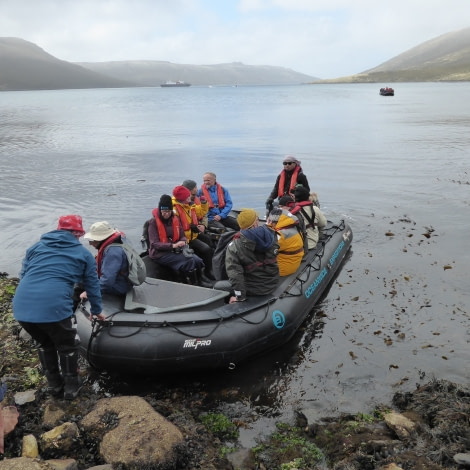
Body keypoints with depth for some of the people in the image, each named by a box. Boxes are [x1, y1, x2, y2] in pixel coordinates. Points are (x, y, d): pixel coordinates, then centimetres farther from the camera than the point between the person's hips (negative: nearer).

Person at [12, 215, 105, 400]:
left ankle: (54, 383, 43)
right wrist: (96, 310, 35)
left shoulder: (36, 246, 22)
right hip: (53, 308, -5)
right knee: (67, 346, 22)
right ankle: (71, 385, 35)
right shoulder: (83, 253, 13)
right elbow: (92, 285, 20)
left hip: (21, 308, 5)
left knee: (44, 343, 30)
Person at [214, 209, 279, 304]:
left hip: (255, 288, -5)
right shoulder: (270, 235, -10)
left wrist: (240, 296, -18)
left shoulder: (235, 246, -19)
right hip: (273, 284, 5)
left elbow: (234, 271, -23)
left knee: (217, 287, 12)